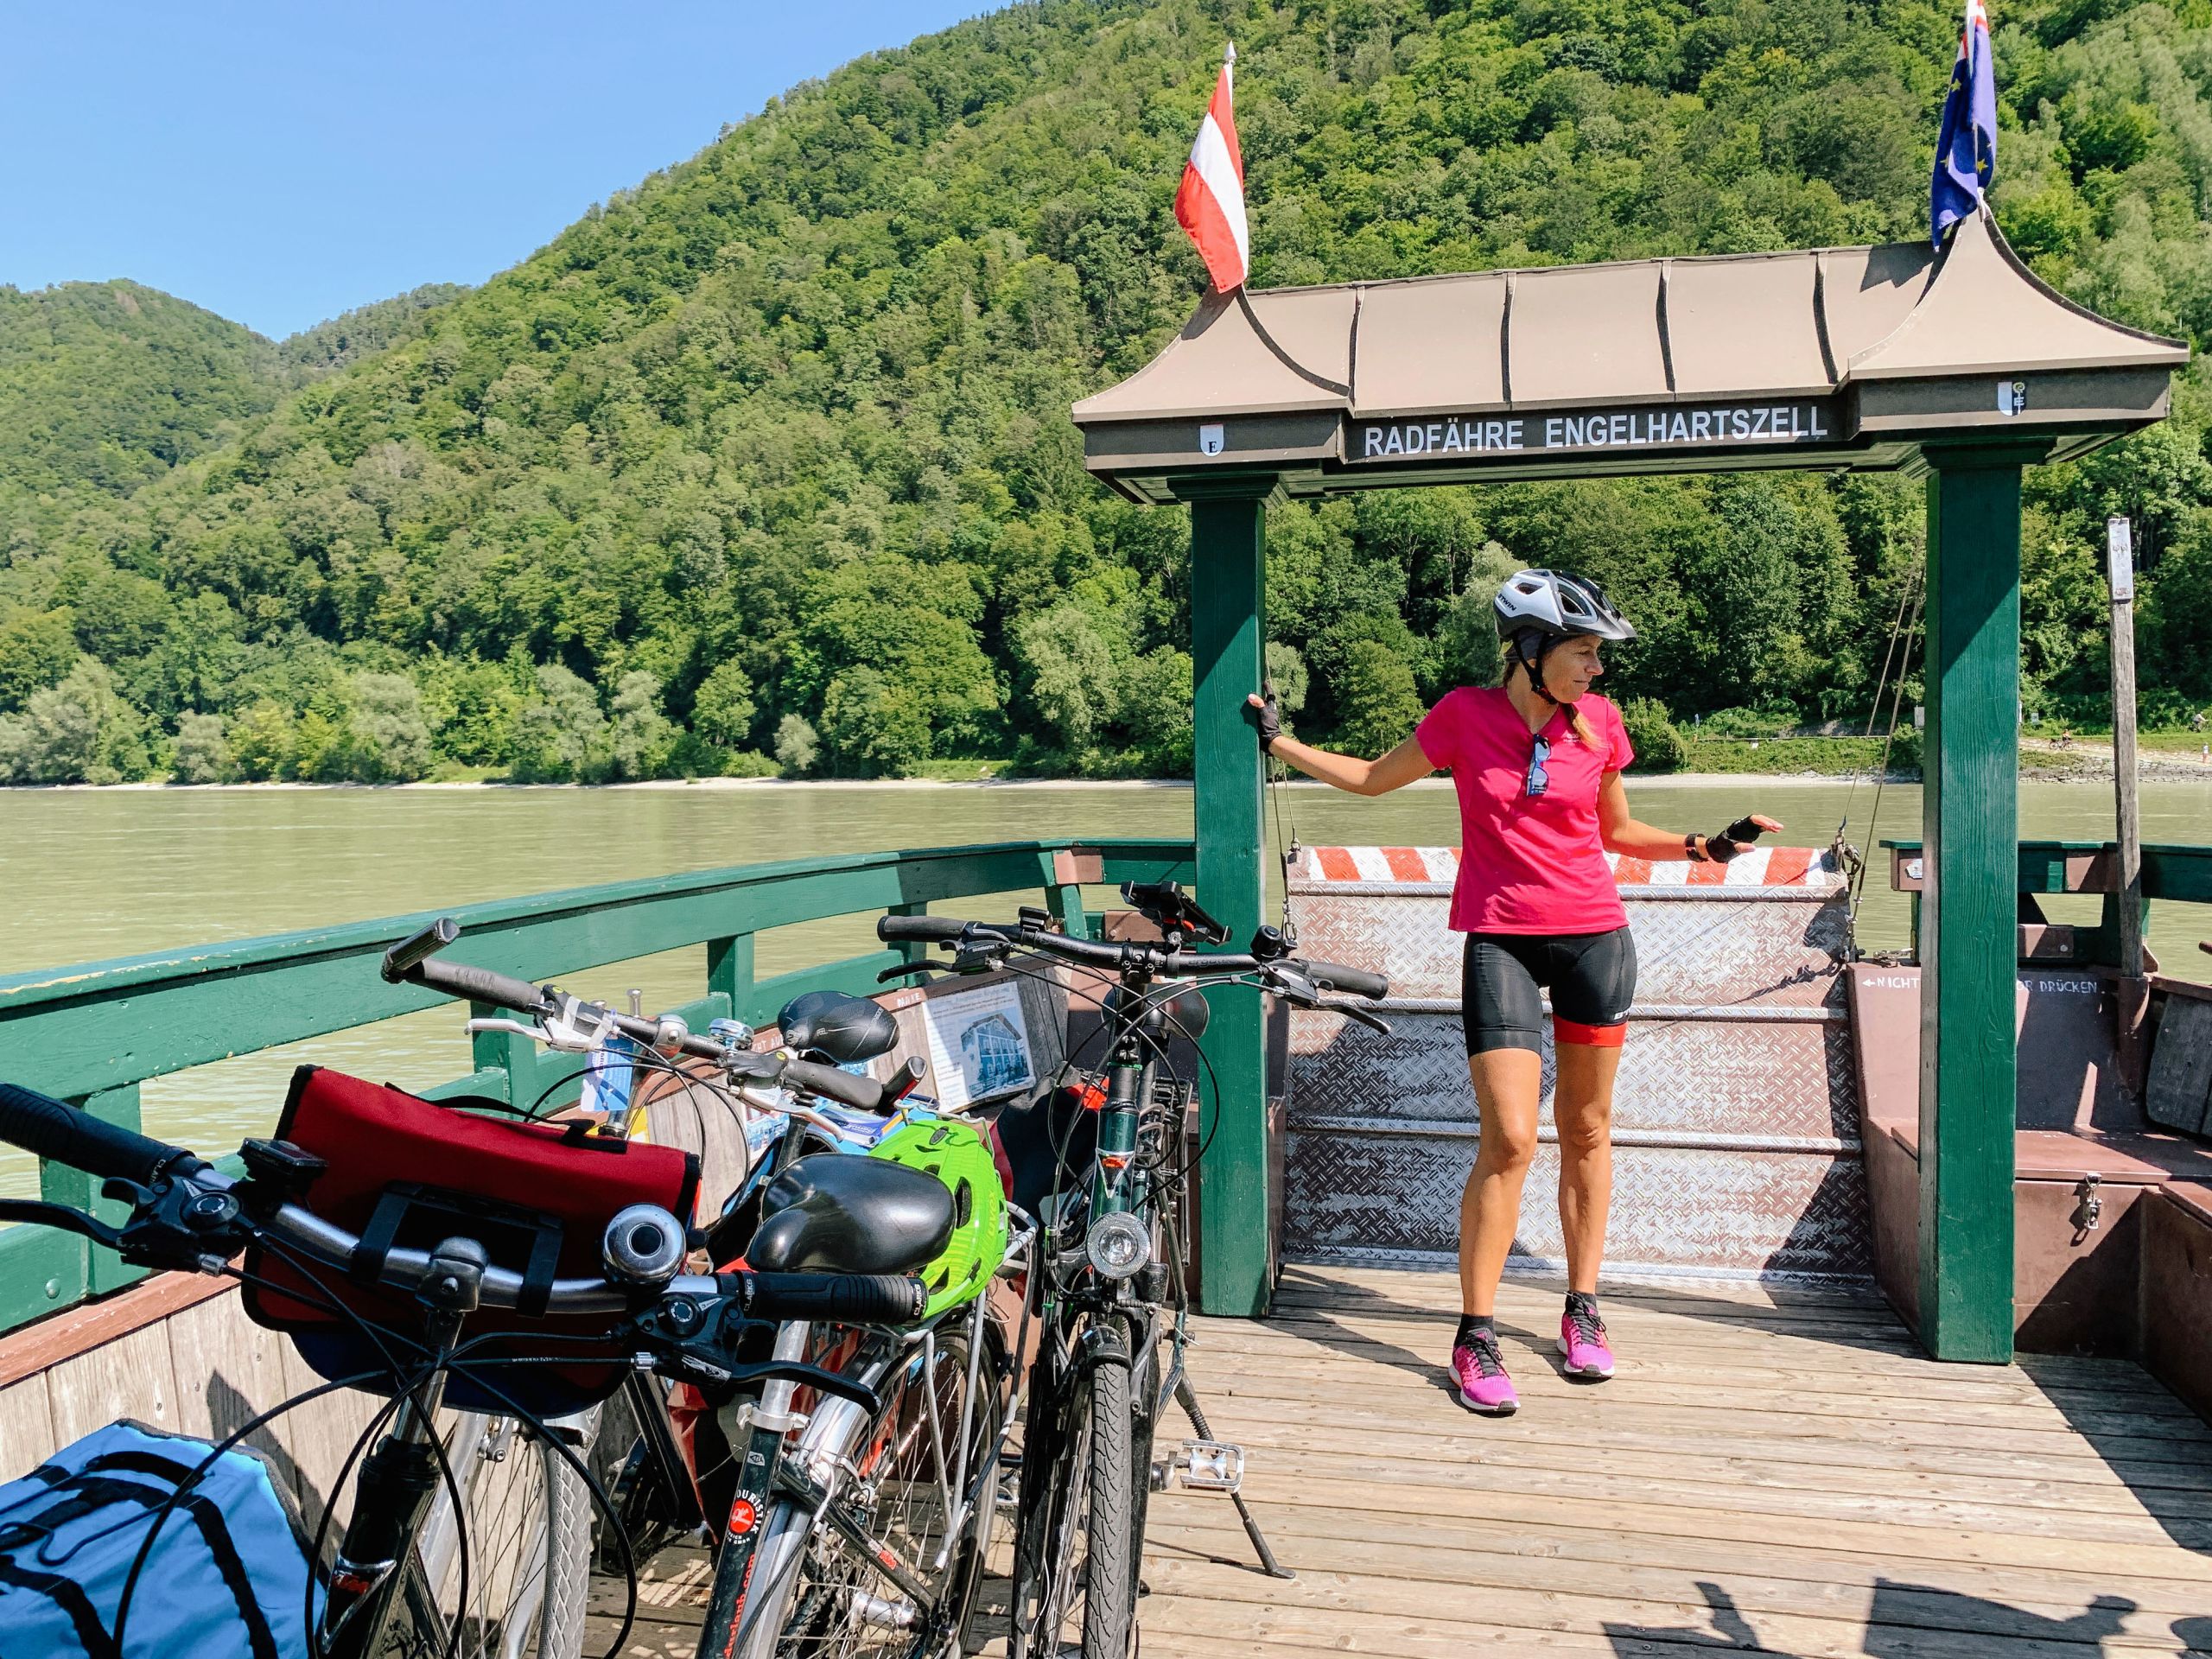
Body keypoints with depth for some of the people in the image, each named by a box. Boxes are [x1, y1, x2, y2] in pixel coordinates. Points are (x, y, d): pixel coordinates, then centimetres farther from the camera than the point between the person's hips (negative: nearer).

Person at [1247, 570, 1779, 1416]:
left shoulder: (1599, 722, 2)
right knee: (1509, 1140, -10)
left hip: (1595, 935, 3)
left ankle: (1582, 1309, 28)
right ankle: (1475, 1338, 3)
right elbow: (1374, 778, 11)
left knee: (1586, 1131, 11)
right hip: (1501, 940, -2)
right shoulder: (1464, 714, -4)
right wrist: (1280, 742, 10)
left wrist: (1702, 848, 4)